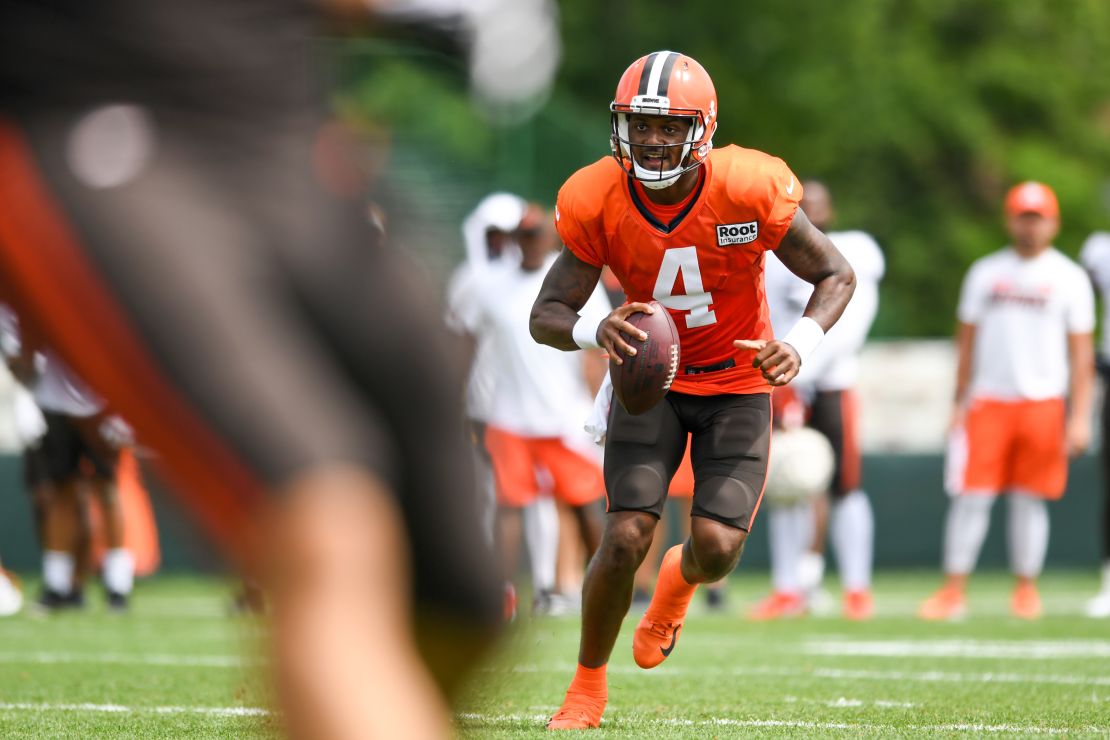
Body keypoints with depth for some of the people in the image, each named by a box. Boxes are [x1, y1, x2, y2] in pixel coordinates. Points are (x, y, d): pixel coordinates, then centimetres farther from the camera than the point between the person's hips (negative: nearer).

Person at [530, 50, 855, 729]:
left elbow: (837, 275, -10)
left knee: (718, 547, -13)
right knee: (626, 539, -14)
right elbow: (546, 316, -14)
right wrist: (595, 331, -38)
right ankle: (588, 686, 10)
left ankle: (681, 581, 28)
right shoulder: (599, 203, -19)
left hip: (737, 383, -1)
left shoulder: (748, 191, -23)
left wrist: (801, 343, -30)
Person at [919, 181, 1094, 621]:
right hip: (988, 400, 1)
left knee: (1030, 499, 2)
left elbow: (1081, 353, 2)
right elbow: (967, 340, 13)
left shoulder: (1070, 279, 4)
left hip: (1043, 403, -1)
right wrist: (959, 403, 8)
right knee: (971, 497, -4)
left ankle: (1026, 589, 11)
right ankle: (953, 591, -2)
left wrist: (1079, 416, -5)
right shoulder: (985, 272, 10)